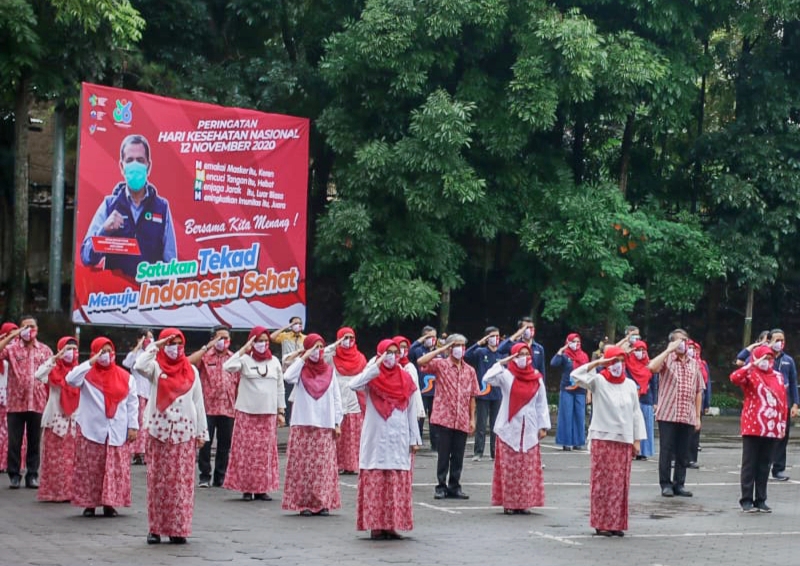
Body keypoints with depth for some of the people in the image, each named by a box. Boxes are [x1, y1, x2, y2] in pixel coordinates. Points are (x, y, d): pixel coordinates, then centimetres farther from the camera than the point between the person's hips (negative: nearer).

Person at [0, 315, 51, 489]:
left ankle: (32, 475, 14)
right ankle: (14, 475, 10)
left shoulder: (45, 350, 8)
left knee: (34, 441, 7)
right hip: (16, 403, -1)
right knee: (14, 442, 2)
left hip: (38, 404, 1)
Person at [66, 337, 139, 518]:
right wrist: (91, 362, -18)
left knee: (115, 469, 1)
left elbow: (132, 403, 8)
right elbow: (70, 379, -18)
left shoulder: (125, 377, 7)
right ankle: (89, 503, 7)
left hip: (117, 432, 2)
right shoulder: (87, 374, 2)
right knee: (90, 469, 0)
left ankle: (109, 503, 8)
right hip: (92, 430, -2)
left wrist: (133, 426, 1)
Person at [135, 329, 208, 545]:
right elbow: (139, 366, -22)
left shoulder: (191, 370, 8)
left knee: (182, 481, 1)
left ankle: (178, 528, 5)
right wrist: (156, 346, -15)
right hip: (159, 431, -2)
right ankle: (156, 528, 5)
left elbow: (198, 402, 10)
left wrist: (202, 432, 7)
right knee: (158, 480, 1)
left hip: (185, 433, 2)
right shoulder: (156, 367, 2)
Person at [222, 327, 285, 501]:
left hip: (268, 414, 3)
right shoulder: (245, 360, -2)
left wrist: (281, 411, 9)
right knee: (246, 450, -4)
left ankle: (262, 488, 8)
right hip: (247, 413, -3)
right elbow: (227, 367, -20)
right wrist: (244, 349, -20)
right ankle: (247, 488, 3)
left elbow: (280, 388, 12)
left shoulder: (274, 361, 9)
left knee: (266, 451, 3)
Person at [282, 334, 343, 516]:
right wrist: (303, 358, -13)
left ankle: (323, 503, 5)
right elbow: (288, 377, -19)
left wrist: (338, 423, 5)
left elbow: (336, 398, 10)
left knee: (324, 466, 0)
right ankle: (304, 503, 0)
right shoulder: (301, 369, 4)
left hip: (325, 426, 2)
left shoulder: (329, 371, 9)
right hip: (303, 425, -2)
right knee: (303, 464, -4)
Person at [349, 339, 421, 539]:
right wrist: (377, 366, -20)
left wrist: (414, 438, 6)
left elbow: (411, 410, 10)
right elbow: (353, 385, -21)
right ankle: (376, 525, 0)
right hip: (376, 438, -3)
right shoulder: (372, 378, 0)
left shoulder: (405, 379, 8)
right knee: (375, 483, -4)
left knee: (398, 484, 1)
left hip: (399, 439, 3)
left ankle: (393, 525, 6)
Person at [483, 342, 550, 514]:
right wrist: (501, 363, -20)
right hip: (509, 428, -3)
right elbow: (488, 379, -18)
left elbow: (542, 403, 8)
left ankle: (525, 502, 9)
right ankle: (509, 503, 2)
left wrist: (543, 426, 3)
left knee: (529, 468, 2)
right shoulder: (506, 375, -1)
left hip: (529, 429, 3)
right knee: (509, 468, -2)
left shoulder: (537, 378, 7)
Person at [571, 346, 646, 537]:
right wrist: (598, 362, -19)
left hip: (624, 440, 4)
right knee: (603, 481, -3)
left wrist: (637, 440, 6)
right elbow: (577, 375, -18)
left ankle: (617, 523, 12)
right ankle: (601, 523, 1)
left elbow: (636, 413, 10)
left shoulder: (630, 385, 8)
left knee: (620, 483, 5)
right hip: (603, 438, -4)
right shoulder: (598, 381, -2)